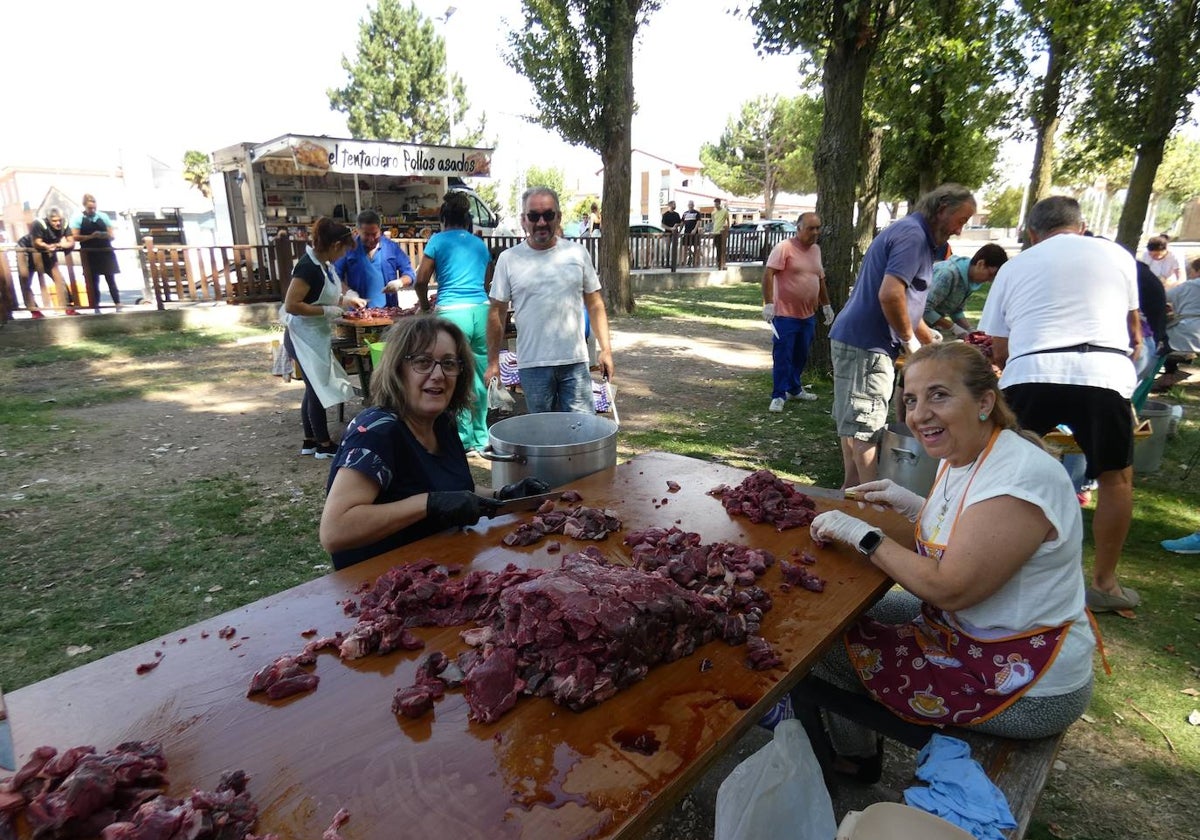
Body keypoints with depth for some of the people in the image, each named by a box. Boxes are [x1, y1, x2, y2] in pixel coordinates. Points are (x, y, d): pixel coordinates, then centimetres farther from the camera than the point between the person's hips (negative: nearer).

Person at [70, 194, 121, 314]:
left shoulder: (103, 216, 6)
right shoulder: (78, 217, 0)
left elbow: (111, 236, 5)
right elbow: (75, 237, -7)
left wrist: (104, 235, -17)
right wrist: (91, 236, -20)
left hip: (106, 252, 1)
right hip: (90, 254, -1)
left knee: (111, 280, 1)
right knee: (93, 281, 2)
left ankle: (118, 306, 2)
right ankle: (96, 308, 6)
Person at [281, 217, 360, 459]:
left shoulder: (324, 263, 4)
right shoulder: (308, 266, -23)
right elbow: (291, 305, -26)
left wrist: (347, 299, 12)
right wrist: (327, 310, -22)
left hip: (317, 337, 9)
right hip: (304, 338, -9)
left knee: (314, 388, 16)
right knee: (318, 389, 1)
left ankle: (310, 440, 28)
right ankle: (324, 444, 15)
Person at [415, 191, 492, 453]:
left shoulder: (438, 240, 6)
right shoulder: (480, 244, 19)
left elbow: (421, 280, 3)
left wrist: (425, 305, 23)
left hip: (452, 312, -4)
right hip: (481, 310, 4)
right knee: (480, 377, 9)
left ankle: (464, 438, 8)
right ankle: (481, 438, 16)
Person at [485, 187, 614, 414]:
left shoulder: (578, 253, 5)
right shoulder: (508, 259, 1)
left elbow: (595, 305, 8)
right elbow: (497, 313, 4)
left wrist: (605, 349, 1)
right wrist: (493, 363, 2)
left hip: (575, 362, 1)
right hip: (532, 366, 0)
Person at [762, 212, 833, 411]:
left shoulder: (816, 250, 12)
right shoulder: (784, 247, -12)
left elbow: (820, 278, 22)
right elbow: (768, 274, -19)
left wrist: (826, 305, 23)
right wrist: (768, 303, -27)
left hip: (808, 315, 7)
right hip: (785, 314, -7)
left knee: (801, 356, 16)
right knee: (782, 356, -3)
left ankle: (794, 389, 31)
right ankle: (778, 395, 5)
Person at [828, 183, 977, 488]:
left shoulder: (913, 233, 20)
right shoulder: (913, 234, -13)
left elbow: (906, 303, 27)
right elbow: (890, 294, -27)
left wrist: (933, 341, 27)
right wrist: (910, 340, -12)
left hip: (856, 340, 11)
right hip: (866, 347, -11)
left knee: (855, 425, 15)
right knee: (865, 428, -4)